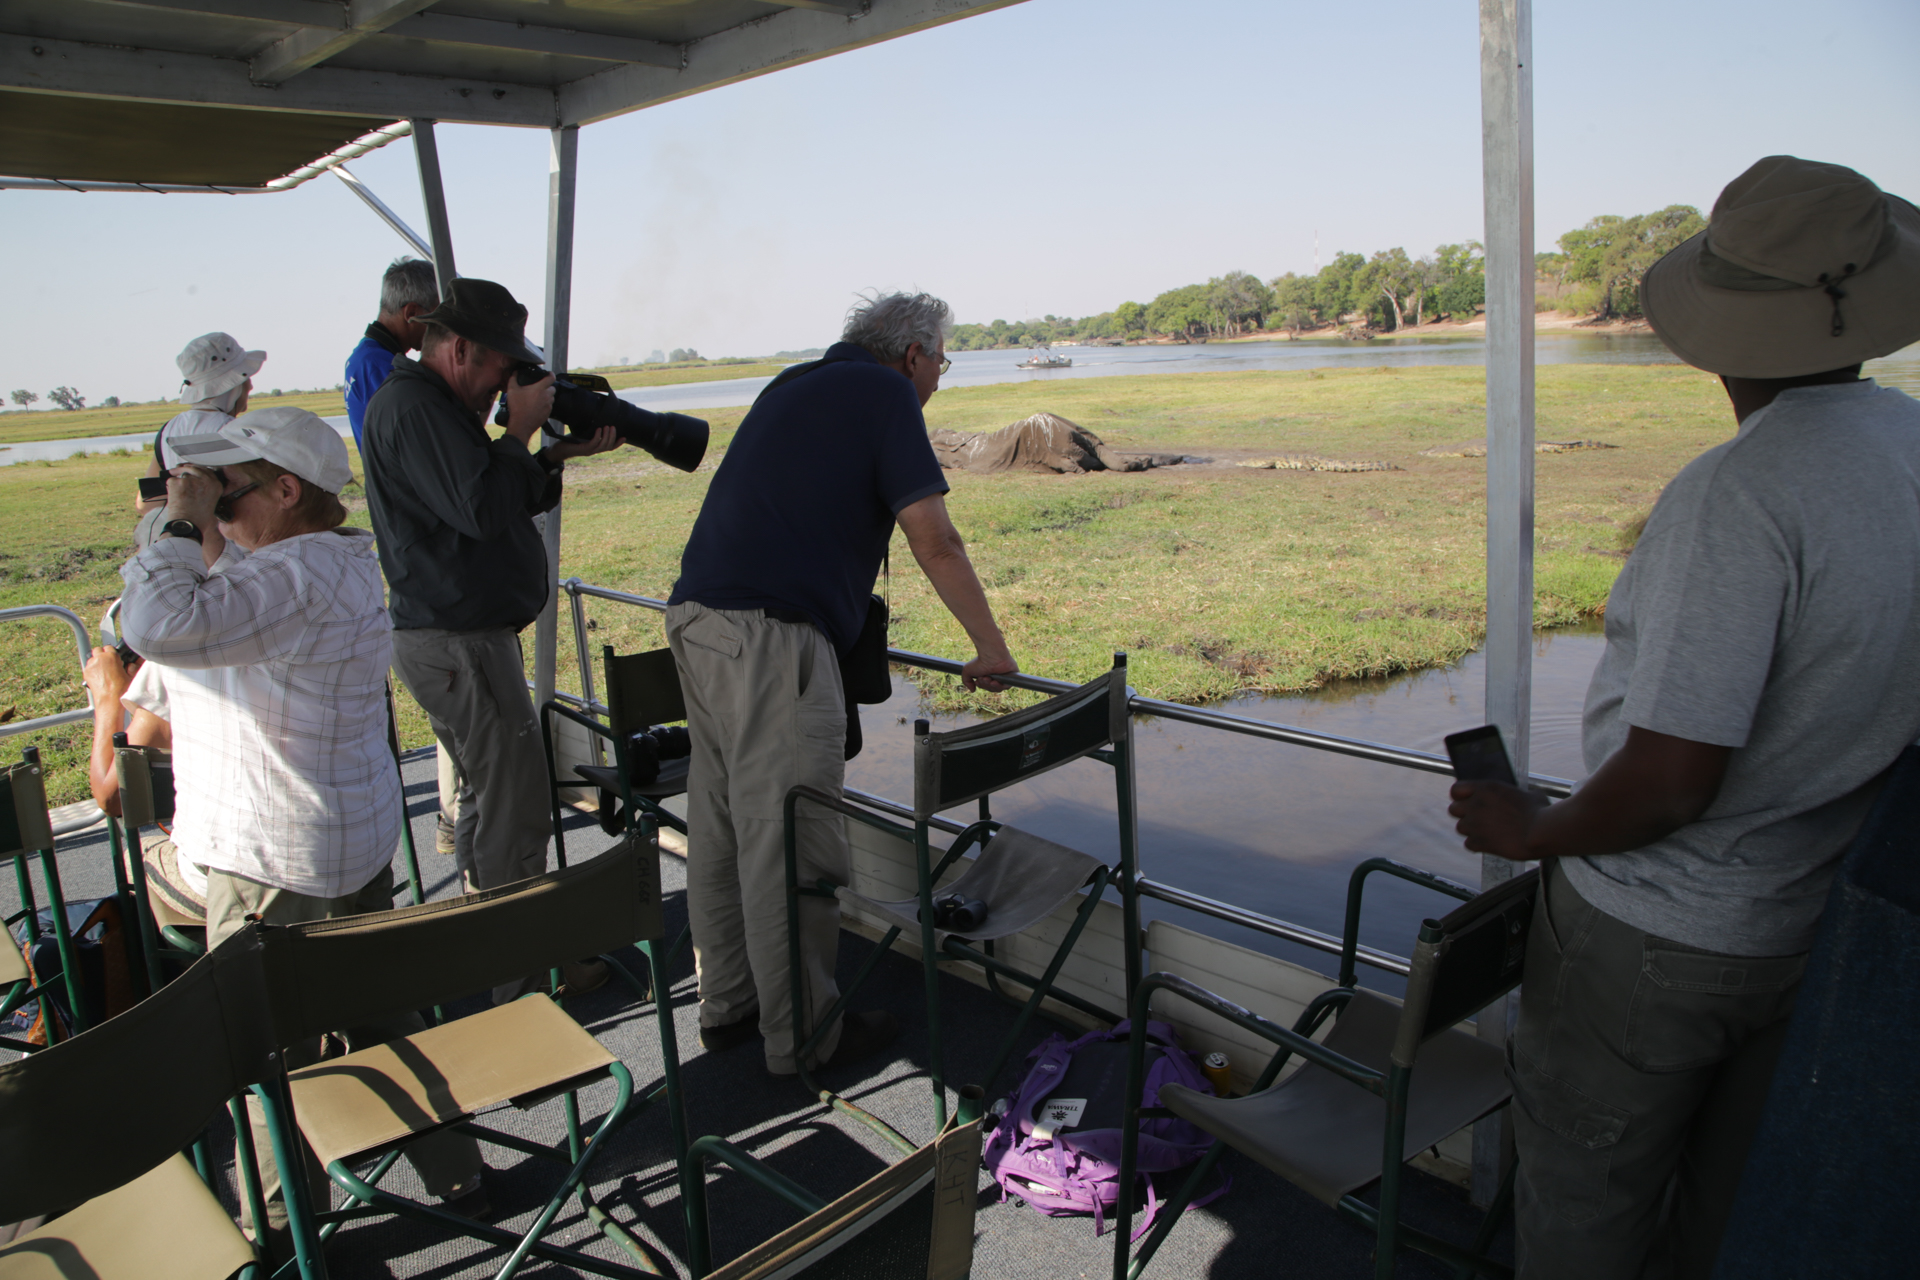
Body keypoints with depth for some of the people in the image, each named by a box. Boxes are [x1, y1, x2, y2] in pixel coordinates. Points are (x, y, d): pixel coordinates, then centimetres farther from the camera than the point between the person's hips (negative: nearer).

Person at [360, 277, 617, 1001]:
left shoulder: (435, 404, 17)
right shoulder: (411, 406, -17)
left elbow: (513, 499, 17)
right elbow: (480, 509, -28)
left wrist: (561, 452, 3)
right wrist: (520, 429, -15)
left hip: (462, 636, 11)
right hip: (458, 644, -11)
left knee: (489, 798, 21)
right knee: (517, 813, -4)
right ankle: (524, 980, 7)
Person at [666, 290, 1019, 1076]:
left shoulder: (794, 386, 25)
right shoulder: (886, 393, -1)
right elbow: (935, 545, -8)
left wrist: (844, 618, 46)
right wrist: (991, 649, 2)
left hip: (697, 618, 10)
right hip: (771, 634, -9)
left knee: (722, 826, 16)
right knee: (790, 841, -1)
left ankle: (727, 1007, 28)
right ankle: (802, 1035, 10)